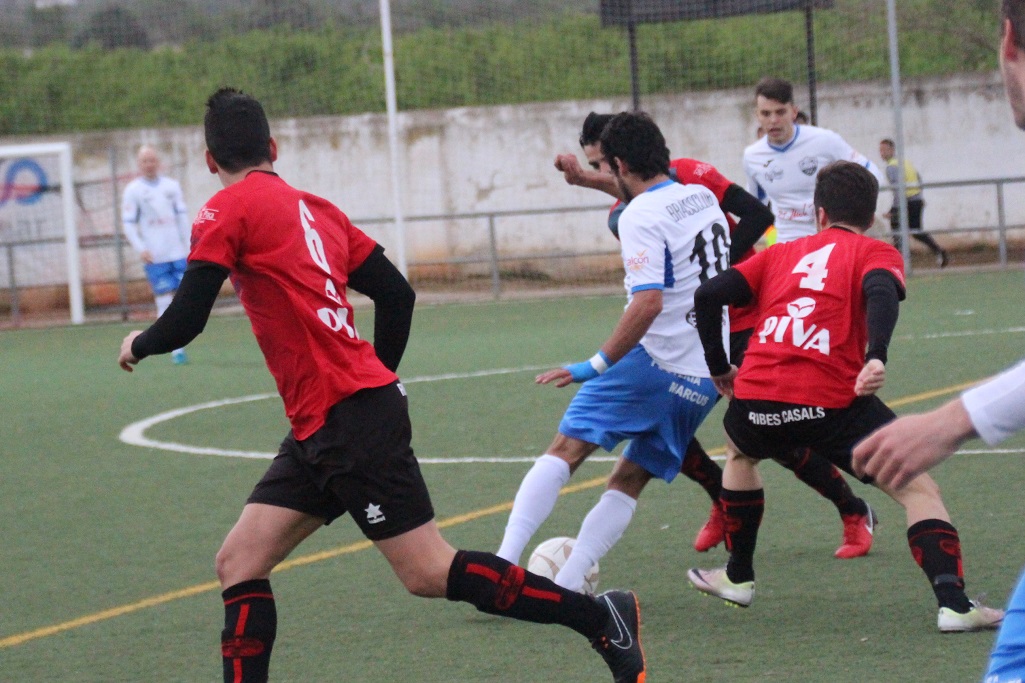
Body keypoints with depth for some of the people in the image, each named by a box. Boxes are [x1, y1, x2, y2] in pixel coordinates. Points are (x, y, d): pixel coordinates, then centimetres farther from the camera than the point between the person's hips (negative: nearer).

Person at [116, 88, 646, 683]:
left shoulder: (229, 210, -7)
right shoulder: (315, 208, 15)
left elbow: (185, 322, -11)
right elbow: (397, 293, 15)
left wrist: (138, 345, 11)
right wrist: (379, 377, 28)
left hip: (350, 421, -9)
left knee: (430, 575, -6)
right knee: (239, 563, 7)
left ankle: (604, 619, 0)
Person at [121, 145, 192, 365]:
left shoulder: (172, 186, 9)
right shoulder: (133, 190, 1)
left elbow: (182, 216, 14)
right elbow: (128, 223, 0)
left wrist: (188, 246, 8)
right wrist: (140, 249, -12)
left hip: (178, 253, 3)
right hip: (154, 256, -3)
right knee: (164, 301, -6)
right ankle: (175, 349, -3)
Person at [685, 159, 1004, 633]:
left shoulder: (780, 254, 24)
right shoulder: (876, 253, 13)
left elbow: (707, 297, 14)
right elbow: (881, 291, -11)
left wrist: (719, 369, 24)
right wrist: (876, 357, -25)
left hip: (755, 399, 4)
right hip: (832, 401, -4)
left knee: (739, 452, 38)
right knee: (918, 490, 6)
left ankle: (738, 577, 43)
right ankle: (953, 603, -12)